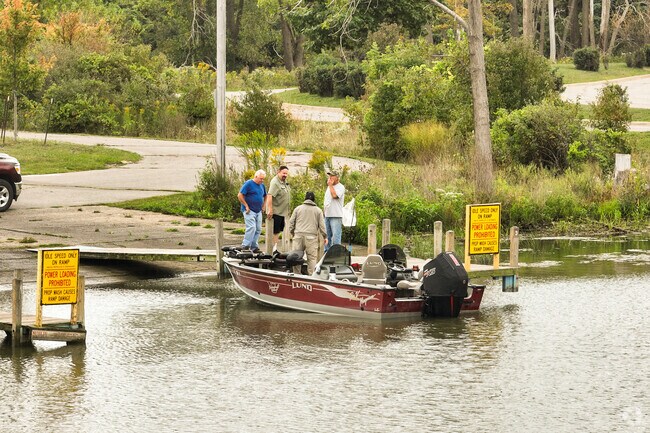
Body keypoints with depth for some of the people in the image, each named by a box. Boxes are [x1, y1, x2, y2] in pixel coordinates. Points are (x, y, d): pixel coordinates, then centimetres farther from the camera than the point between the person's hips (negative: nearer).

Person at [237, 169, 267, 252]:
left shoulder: (262, 185, 13)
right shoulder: (248, 184, -10)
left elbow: (265, 196, 29)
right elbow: (240, 196, -13)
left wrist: (263, 206, 16)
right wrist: (246, 206, -13)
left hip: (258, 211, 8)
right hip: (249, 211, -8)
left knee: (258, 229, 6)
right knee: (251, 227, -18)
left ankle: (254, 247, 13)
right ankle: (245, 246, -17)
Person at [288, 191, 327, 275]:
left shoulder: (298, 209, 12)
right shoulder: (318, 210, 10)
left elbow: (291, 222, 12)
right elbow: (322, 225, 7)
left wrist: (292, 233, 24)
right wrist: (324, 236, 15)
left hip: (298, 236, 1)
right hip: (311, 237, -1)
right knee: (312, 258, -1)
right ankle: (311, 275, -7)